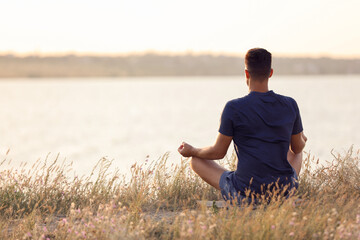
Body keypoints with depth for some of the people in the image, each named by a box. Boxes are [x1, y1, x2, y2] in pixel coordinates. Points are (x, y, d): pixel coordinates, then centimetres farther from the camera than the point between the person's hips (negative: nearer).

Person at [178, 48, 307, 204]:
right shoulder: (290, 105, -2)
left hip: (246, 195, -4)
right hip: (285, 191, 4)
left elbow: (218, 152, -4)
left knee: (196, 160, 17)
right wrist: (301, 139, 38)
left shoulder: (233, 108, -12)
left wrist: (192, 151, 17)